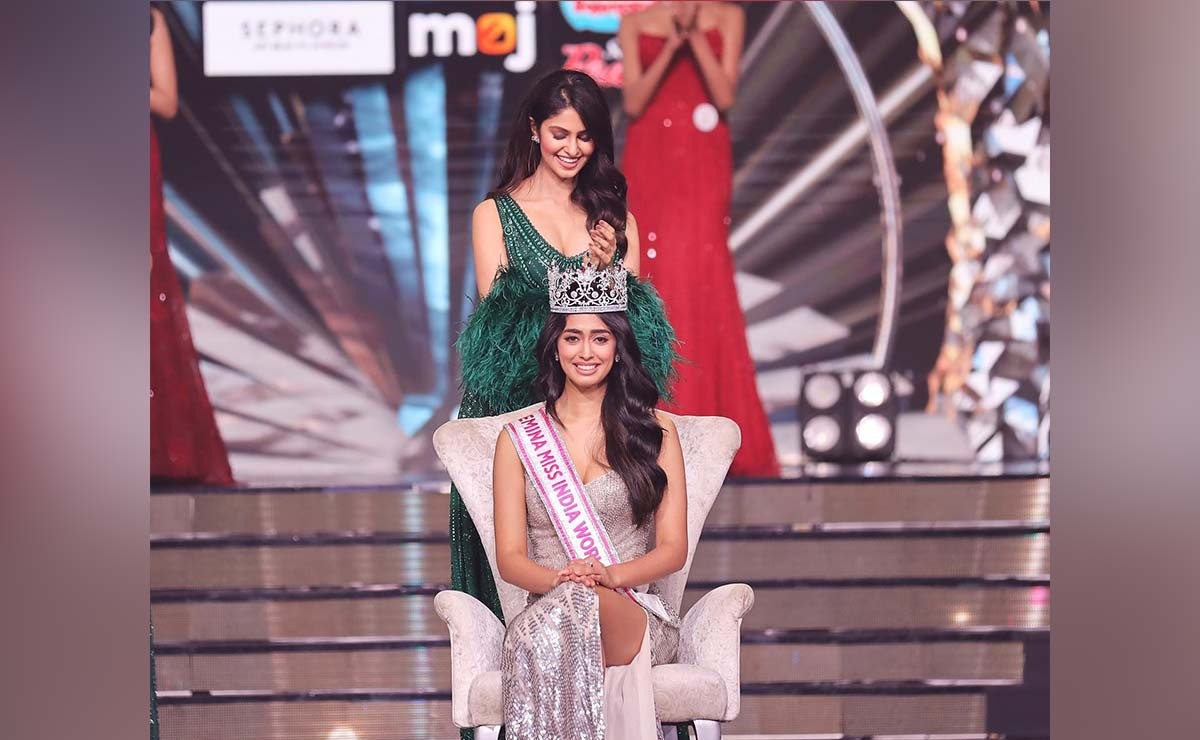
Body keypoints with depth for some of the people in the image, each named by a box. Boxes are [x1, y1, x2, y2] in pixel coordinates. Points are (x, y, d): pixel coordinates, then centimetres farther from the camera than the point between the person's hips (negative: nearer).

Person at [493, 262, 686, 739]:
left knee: (577, 606, -39)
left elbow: (673, 549, 7)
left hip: (637, 615, 0)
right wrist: (557, 578, -16)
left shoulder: (655, 431, 13)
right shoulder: (519, 440, 15)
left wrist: (611, 575, -15)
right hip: (548, 612, 1)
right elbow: (510, 556, 8)